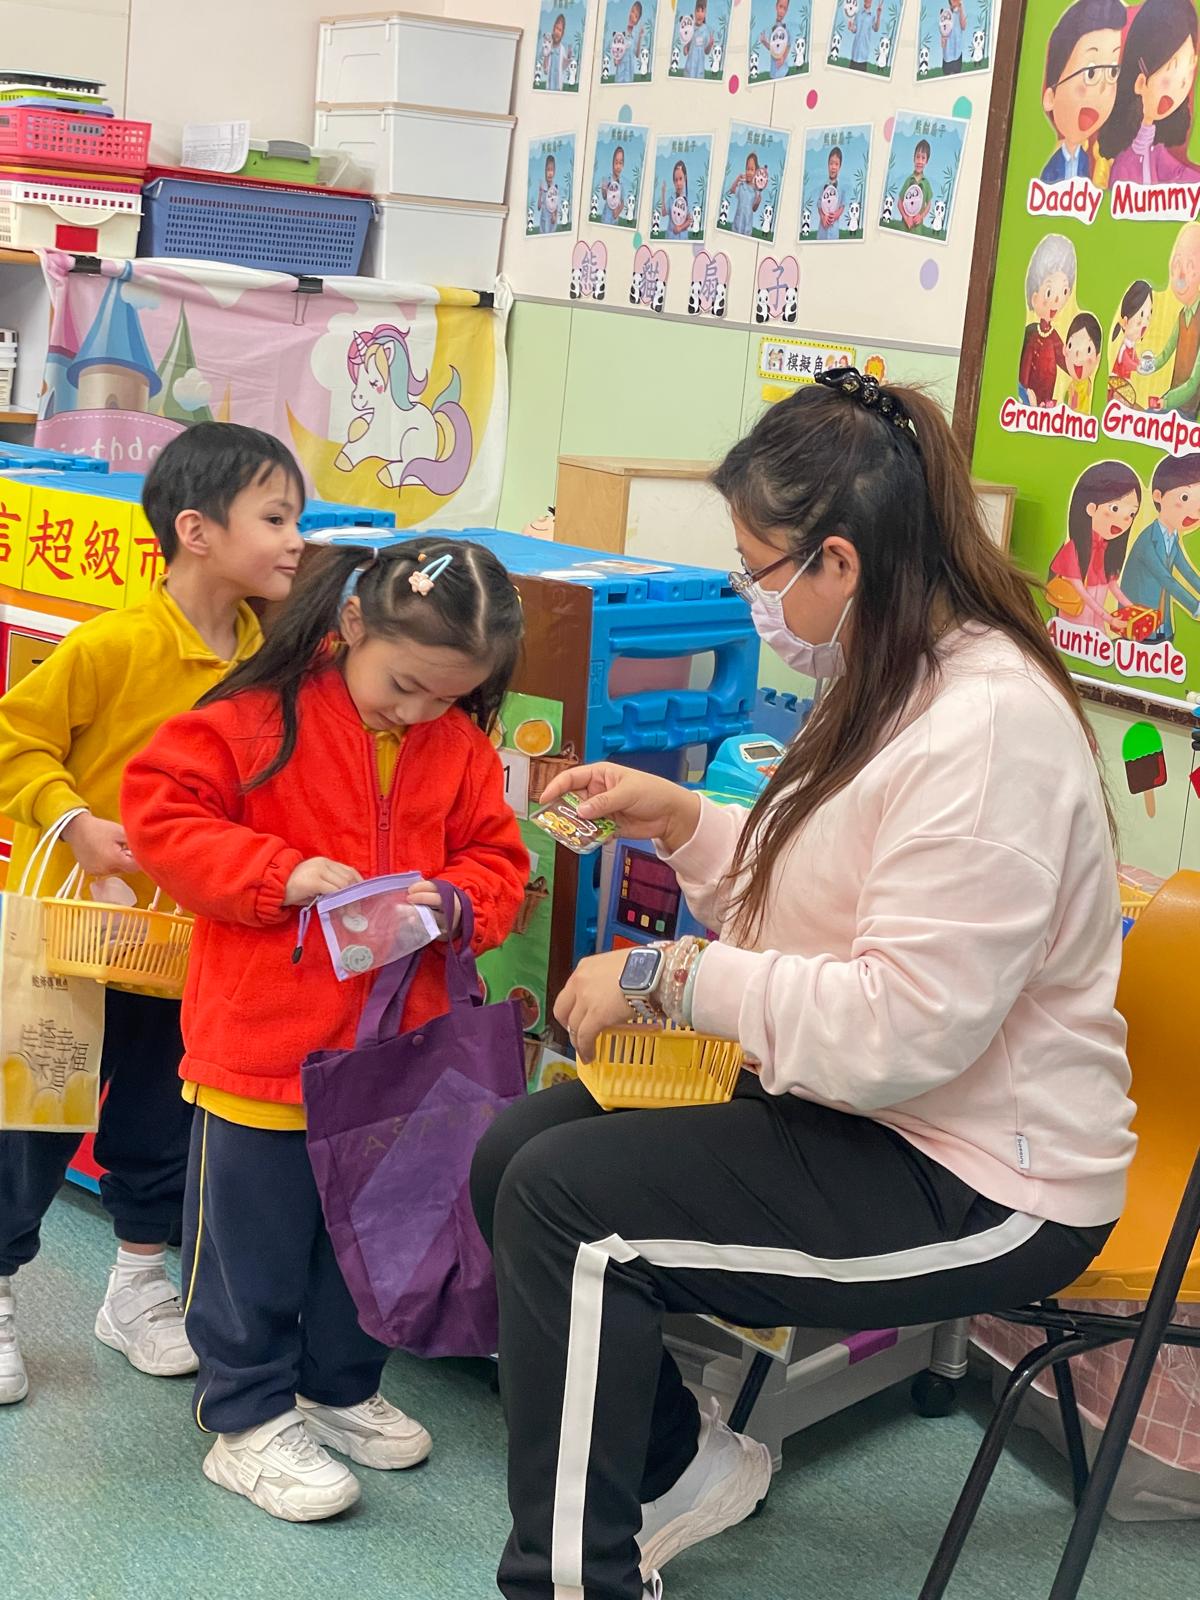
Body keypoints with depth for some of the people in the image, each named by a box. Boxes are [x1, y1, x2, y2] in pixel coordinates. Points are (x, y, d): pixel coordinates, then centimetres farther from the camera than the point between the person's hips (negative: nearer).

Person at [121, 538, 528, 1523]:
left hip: (395, 1047, 5)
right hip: (261, 1041, -5)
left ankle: (342, 1386, 40)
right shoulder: (256, 717, -13)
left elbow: (497, 861, 7)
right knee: (254, 1240, 7)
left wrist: (453, 902, -16)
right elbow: (161, 814, -15)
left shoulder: (462, 746, 2)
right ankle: (247, 1417, 23)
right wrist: (283, 874, -24)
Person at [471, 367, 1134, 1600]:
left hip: (978, 1187, -10)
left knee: (568, 1199, -19)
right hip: (856, 1110, 10)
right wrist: (682, 821, 5)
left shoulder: (986, 732, -25)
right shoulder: (901, 688, 8)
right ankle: (681, 1465, 18)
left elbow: (902, 1030, -30)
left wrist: (670, 977, -23)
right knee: (513, 1151, 1)